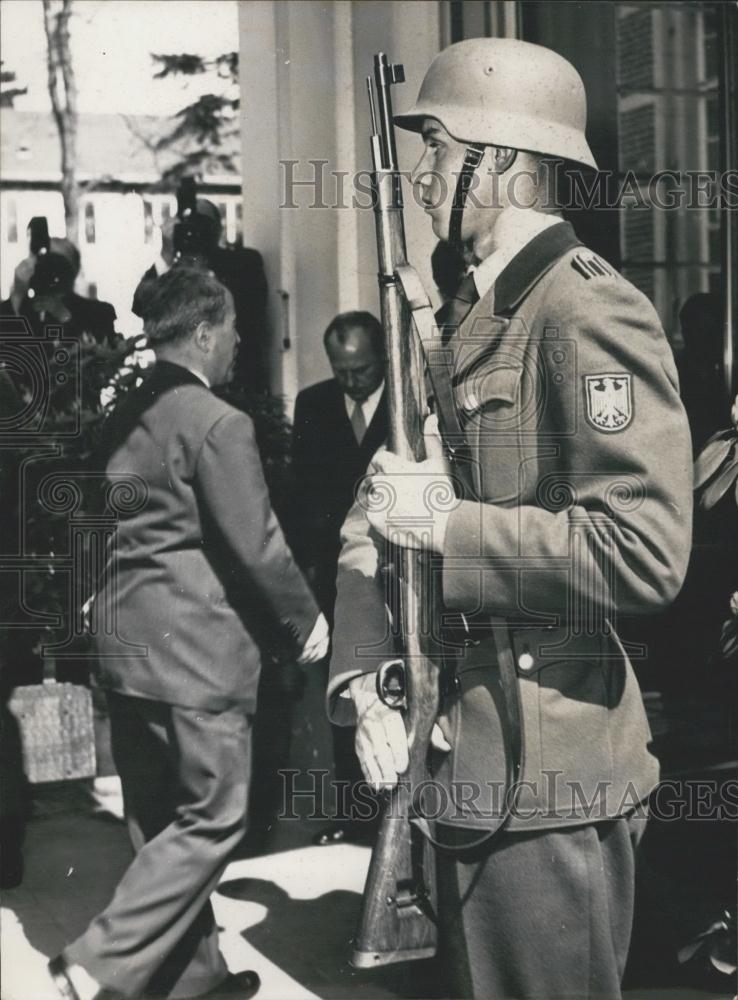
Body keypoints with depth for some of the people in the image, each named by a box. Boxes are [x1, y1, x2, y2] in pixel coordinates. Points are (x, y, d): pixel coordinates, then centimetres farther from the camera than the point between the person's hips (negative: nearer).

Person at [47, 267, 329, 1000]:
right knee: (212, 817, 1)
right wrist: (306, 621, -1)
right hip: (194, 644, -9)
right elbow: (255, 544, -14)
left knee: (160, 818, 15)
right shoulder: (218, 424, -14)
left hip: (124, 637, 9)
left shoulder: (126, 416, 10)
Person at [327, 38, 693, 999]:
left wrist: (447, 525, -22)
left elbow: (645, 551, -27)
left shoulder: (591, 312, -17)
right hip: (463, 770, 9)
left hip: (548, 787, -9)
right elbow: (378, 516, 9)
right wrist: (363, 681, -5)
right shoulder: (463, 322, 12)